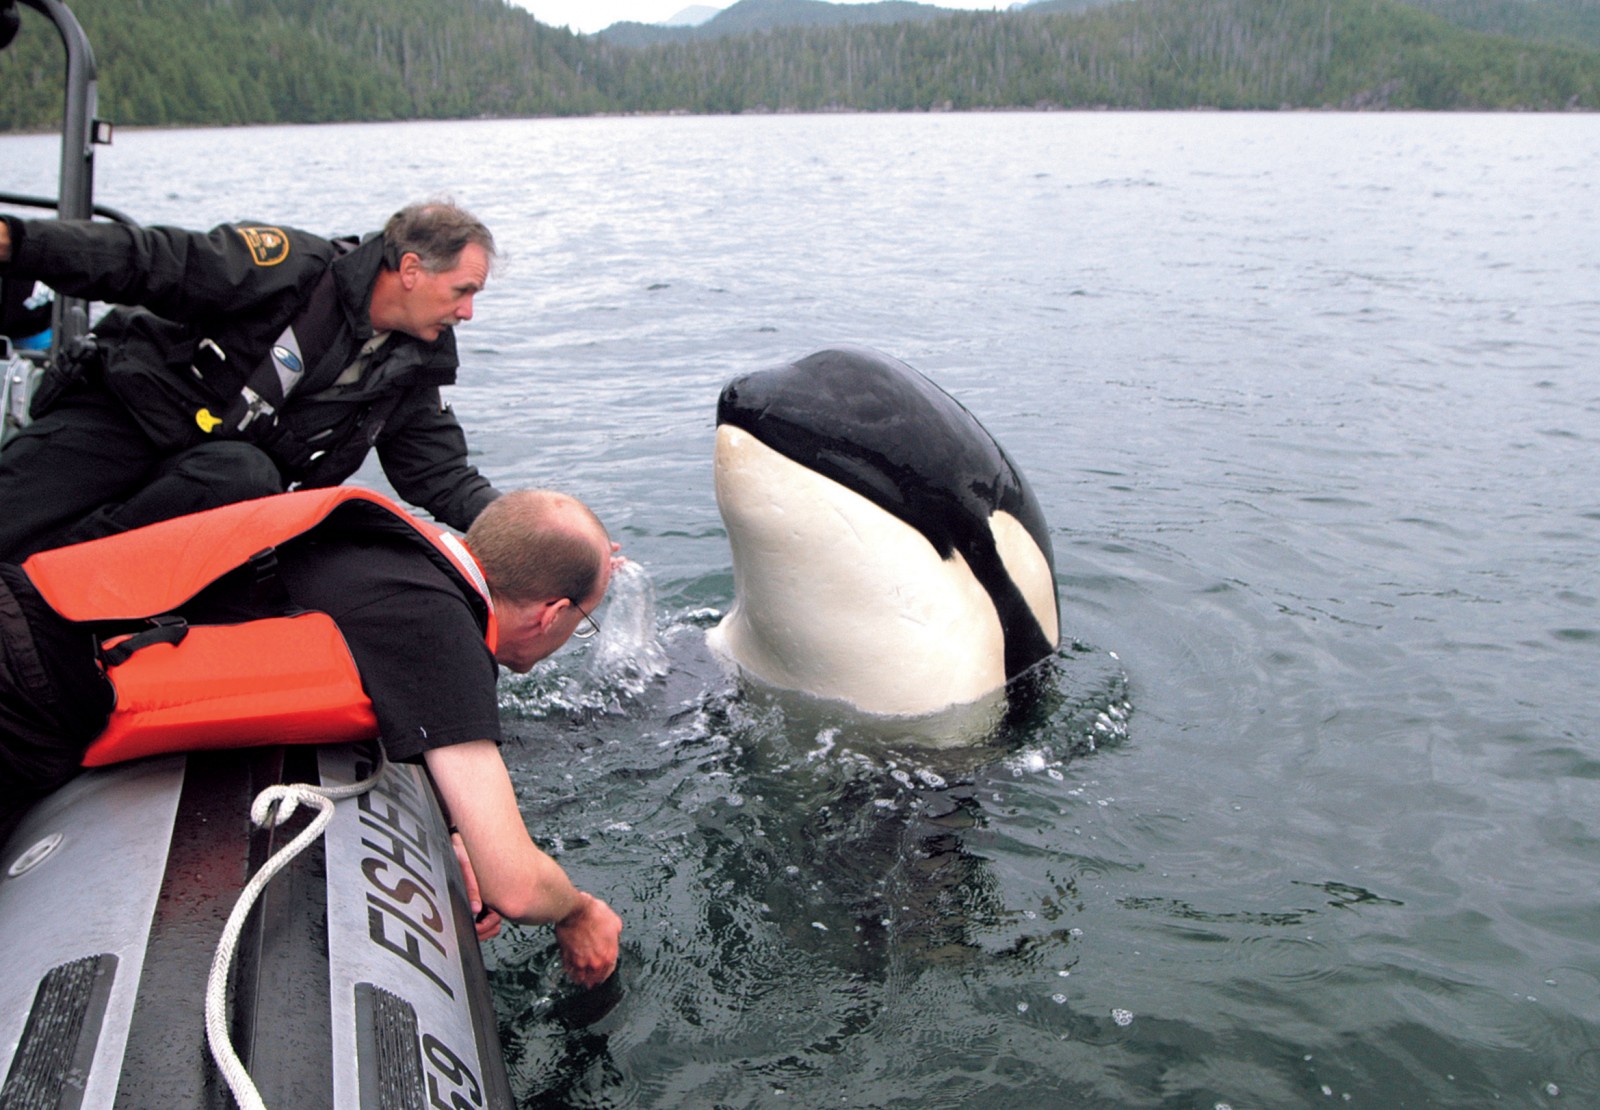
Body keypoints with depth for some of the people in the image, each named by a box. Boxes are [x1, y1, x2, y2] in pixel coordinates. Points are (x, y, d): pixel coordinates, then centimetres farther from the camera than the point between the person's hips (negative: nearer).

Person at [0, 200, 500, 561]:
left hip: (228, 467, 4)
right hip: (118, 415, -3)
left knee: (249, 479, -34)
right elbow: (141, 260, -15)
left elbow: (445, 477, 8)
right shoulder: (295, 266, -13)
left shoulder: (412, 371, 4)